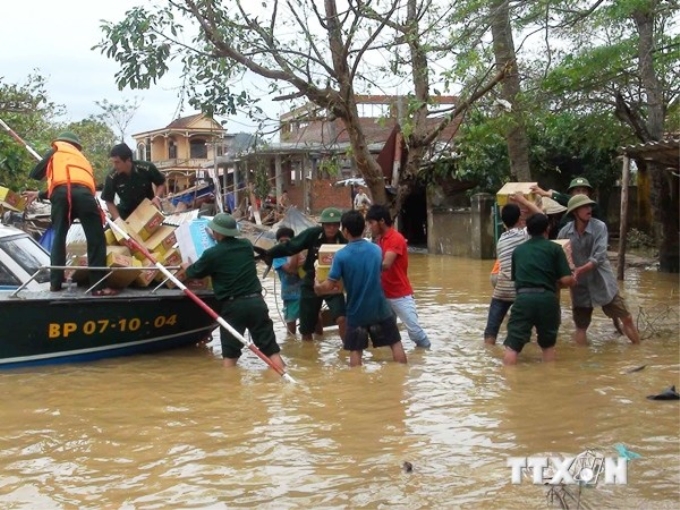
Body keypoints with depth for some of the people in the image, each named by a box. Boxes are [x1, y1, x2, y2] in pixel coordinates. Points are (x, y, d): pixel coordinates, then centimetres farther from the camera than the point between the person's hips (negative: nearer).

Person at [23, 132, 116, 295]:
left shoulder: (57, 151, 29)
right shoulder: (81, 159, 42)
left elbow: (35, 174, 19)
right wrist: (39, 194, 50)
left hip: (62, 193, -1)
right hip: (83, 193, 1)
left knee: (59, 237, 16)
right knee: (96, 239, 0)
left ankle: (55, 282, 14)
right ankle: (98, 286, -8)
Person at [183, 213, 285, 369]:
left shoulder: (212, 253, -7)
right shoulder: (246, 245, 6)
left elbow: (194, 272, 10)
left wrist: (186, 267, 33)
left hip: (232, 306, -3)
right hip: (256, 301, 3)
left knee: (229, 353, 10)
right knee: (271, 349, 5)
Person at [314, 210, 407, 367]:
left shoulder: (341, 255, -14)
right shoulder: (376, 250, -2)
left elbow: (329, 286, -15)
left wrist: (317, 287, 7)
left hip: (357, 312, -2)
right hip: (380, 308, 3)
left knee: (355, 351, 8)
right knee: (395, 343, 14)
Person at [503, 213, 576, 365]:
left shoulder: (518, 250, 16)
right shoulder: (554, 248, 7)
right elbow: (567, 280, 0)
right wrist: (573, 280, 22)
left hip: (524, 298, 0)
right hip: (547, 298, 0)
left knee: (512, 346, -2)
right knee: (548, 345, 18)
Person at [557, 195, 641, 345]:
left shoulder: (599, 227, -14)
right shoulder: (565, 232, -8)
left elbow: (599, 257, -23)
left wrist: (580, 270, -36)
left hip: (602, 282, -1)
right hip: (580, 286, 1)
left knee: (626, 318, 4)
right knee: (581, 327, 7)